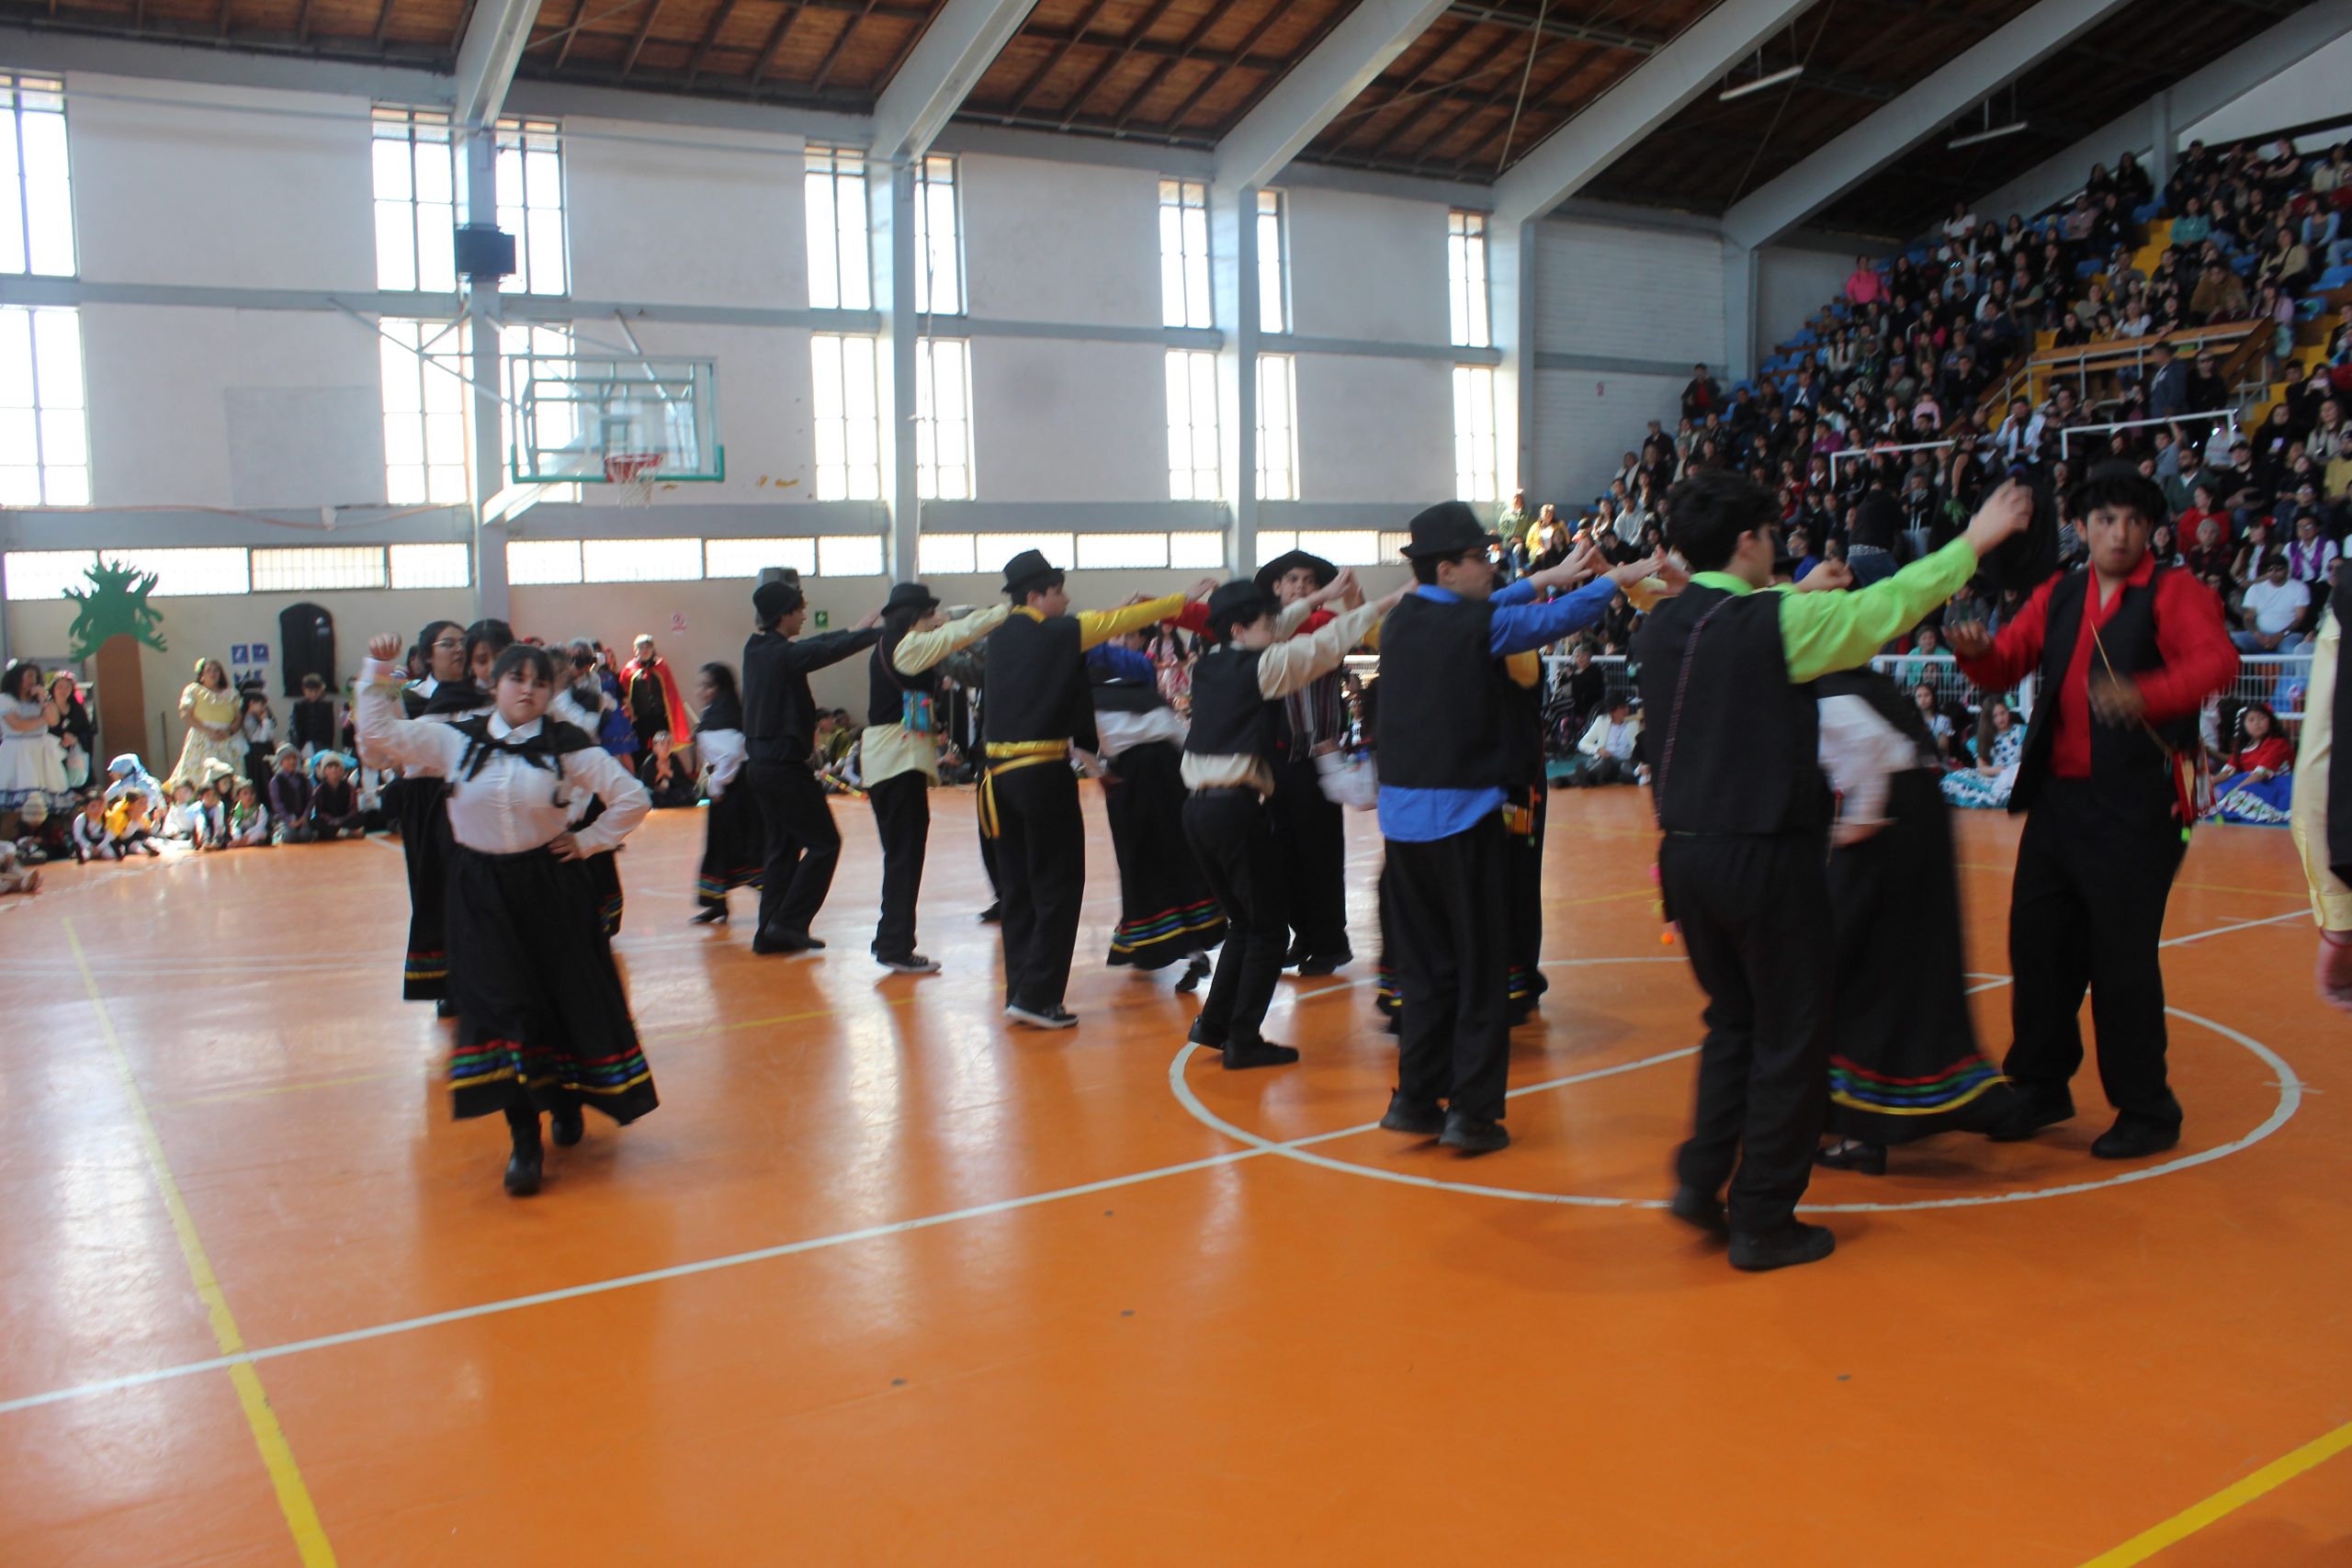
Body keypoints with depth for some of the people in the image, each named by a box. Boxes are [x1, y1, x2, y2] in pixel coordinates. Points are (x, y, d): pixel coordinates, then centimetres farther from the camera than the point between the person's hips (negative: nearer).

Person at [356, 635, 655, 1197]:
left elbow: (631, 797, -3)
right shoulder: (456, 740, -1)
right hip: (482, 893, 0)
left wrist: (588, 841, -5)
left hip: (552, 889, 0)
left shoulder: (566, 746, -6)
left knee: (571, 998, 7)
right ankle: (524, 1138, -2)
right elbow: (379, 734, -4)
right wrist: (378, 672, -11)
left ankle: (566, 1098, 33)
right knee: (501, 1007, -7)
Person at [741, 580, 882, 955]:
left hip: (760, 764, 9)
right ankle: (788, 923, -5)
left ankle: (770, 932, 14)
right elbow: (831, 651, -21)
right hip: (785, 765, -9)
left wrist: (858, 629, 25)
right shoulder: (784, 654, -17)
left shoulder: (757, 649, 10)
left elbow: (817, 645, 20)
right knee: (824, 843, -1)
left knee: (783, 847, 15)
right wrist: (879, 631, -13)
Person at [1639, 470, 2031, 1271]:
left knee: (1733, 1022, 22)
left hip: (1687, 853, 6)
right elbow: (1886, 606, -2)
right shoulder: (1779, 623, -14)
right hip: (1767, 858, -6)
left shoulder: (1659, 629, 3)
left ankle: (1701, 1178, 17)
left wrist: (1797, 597, 35)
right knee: (1790, 1038, 7)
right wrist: (1974, 542, 12)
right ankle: (1763, 1221, 13)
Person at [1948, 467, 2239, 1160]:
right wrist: (1978, 652, -15)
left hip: (2136, 805, -5)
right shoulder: (2057, 597, 13)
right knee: (2037, 942, 11)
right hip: (2057, 798, 6)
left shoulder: (2174, 593, -4)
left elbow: (2217, 660, -20)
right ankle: (2041, 1087, 27)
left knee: (2122, 957, -3)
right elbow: (2006, 665, 8)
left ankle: (2147, 1113, 14)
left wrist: (2145, 694, -39)